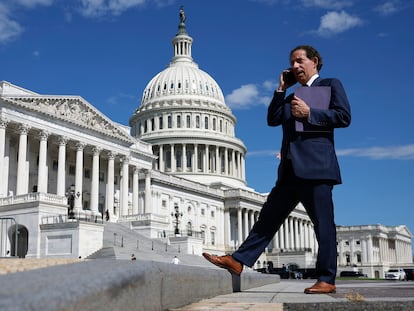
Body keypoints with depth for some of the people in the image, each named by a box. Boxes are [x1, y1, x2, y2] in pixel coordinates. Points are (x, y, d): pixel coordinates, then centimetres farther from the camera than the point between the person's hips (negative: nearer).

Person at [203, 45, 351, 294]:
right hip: (291, 170, 7)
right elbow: (273, 119, 17)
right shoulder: (292, 97, 27)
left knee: (323, 224, -3)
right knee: (269, 216, 5)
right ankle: (238, 261, 5)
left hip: (316, 167, -7)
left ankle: (327, 280, 3)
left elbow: (344, 116, -6)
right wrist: (282, 89, 14)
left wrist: (309, 113, -11)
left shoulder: (331, 85, 7)